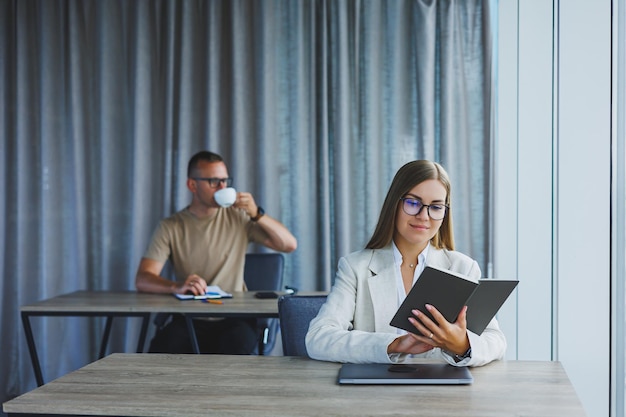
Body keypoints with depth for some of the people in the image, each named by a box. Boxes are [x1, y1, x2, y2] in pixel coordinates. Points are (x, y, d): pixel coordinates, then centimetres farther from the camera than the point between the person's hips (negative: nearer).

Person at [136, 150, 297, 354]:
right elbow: (142, 279, -10)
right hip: (188, 320, 0)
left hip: (234, 320, 1)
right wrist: (177, 287, -31)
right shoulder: (170, 228, 2)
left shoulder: (238, 218, 6)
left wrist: (257, 214, -12)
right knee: (160, 350, -31)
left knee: (237, 346, -34)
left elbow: (289, 244, 3)